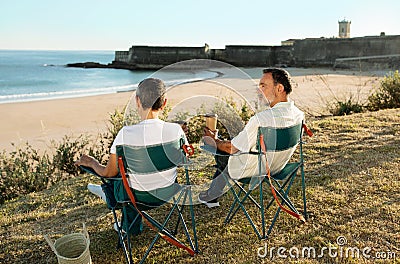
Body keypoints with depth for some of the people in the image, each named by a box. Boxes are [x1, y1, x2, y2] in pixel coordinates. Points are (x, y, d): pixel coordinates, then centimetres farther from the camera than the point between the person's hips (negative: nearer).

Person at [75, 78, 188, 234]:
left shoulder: (125, 134, -25)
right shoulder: (176, 130, -19)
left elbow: (108, 173, -12)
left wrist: (92, 163, 9)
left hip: (140, 196, -3)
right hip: (168, 191, 3)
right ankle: (106, 192, 55)